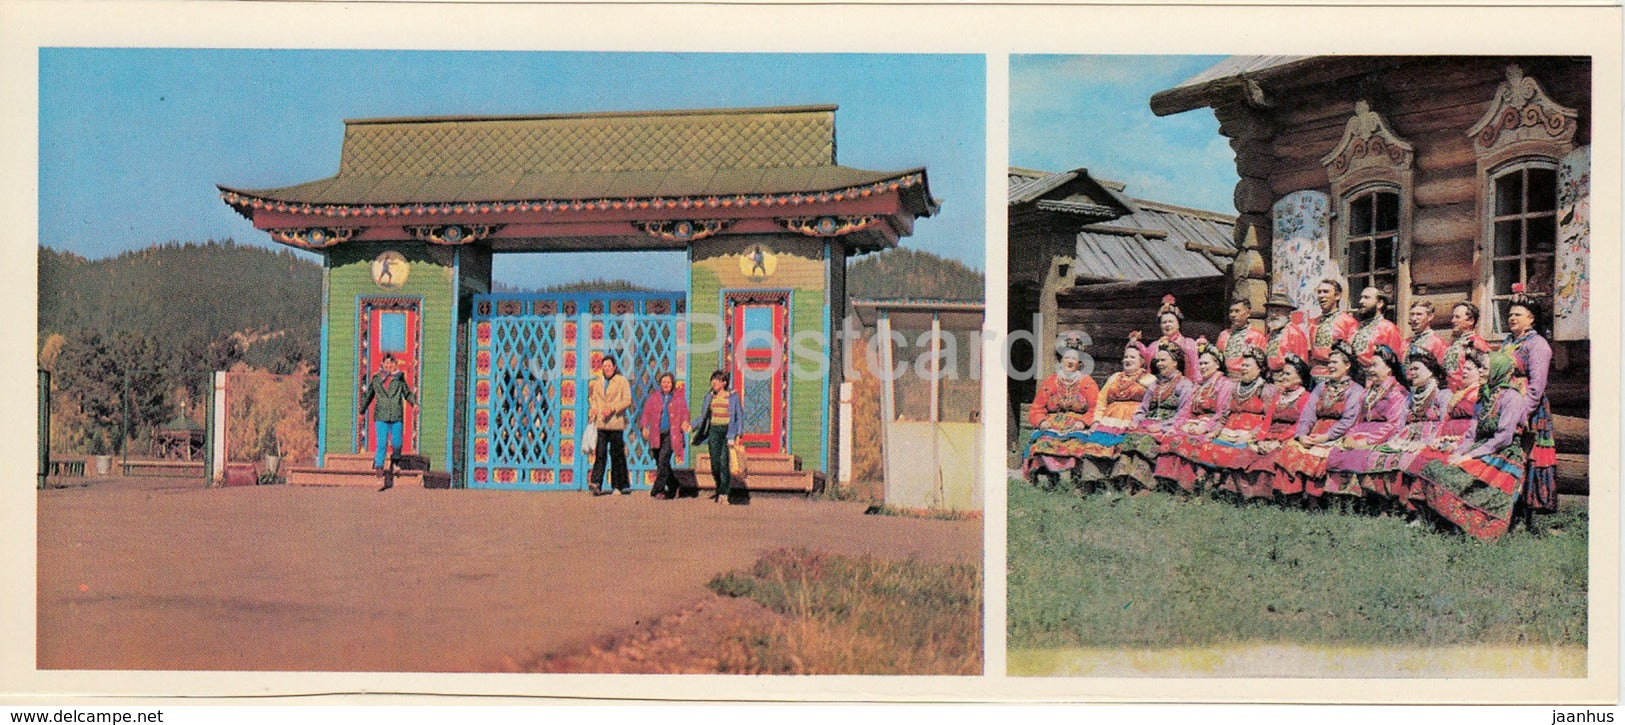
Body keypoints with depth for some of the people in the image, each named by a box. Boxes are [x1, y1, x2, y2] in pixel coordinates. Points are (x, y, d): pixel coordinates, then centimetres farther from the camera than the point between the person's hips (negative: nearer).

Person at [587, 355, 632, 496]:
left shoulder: (622, 381, 2)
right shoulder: (597, 382, 16)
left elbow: (627, 400, -5)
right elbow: (593, 399, 21)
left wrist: (612, 408, -16)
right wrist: (592, 410, 0)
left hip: (616, 422, -3)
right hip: (600, 423, 3)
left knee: (617, 454, 3)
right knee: (600, 453, -7)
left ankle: (621, 485, 12)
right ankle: (595, 483, -14)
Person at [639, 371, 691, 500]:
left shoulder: (679, 398, 8)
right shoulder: (653, 397, 11)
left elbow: (684, 413, 8)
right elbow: (646, 413, 7)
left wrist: (685, 423, -13)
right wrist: (644, 427, -8)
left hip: (670, 434, -3)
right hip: (656, 435, 3)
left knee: (663, 460, -17)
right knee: (660, 463, 7)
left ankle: (658, 490, -18)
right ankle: (673, 487, 24)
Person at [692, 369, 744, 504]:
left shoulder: (733, 396, 1)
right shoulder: (710, 396, 11)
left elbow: (740, 416, 3)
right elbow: (703, 416, 16)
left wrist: (738, 434, -7)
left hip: (727, 431, -4)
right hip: (714, 431, 4)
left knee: (724, 462, -15)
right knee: (715, 464, -2)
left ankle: (724, 494, -11)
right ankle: (720, 489, 19)